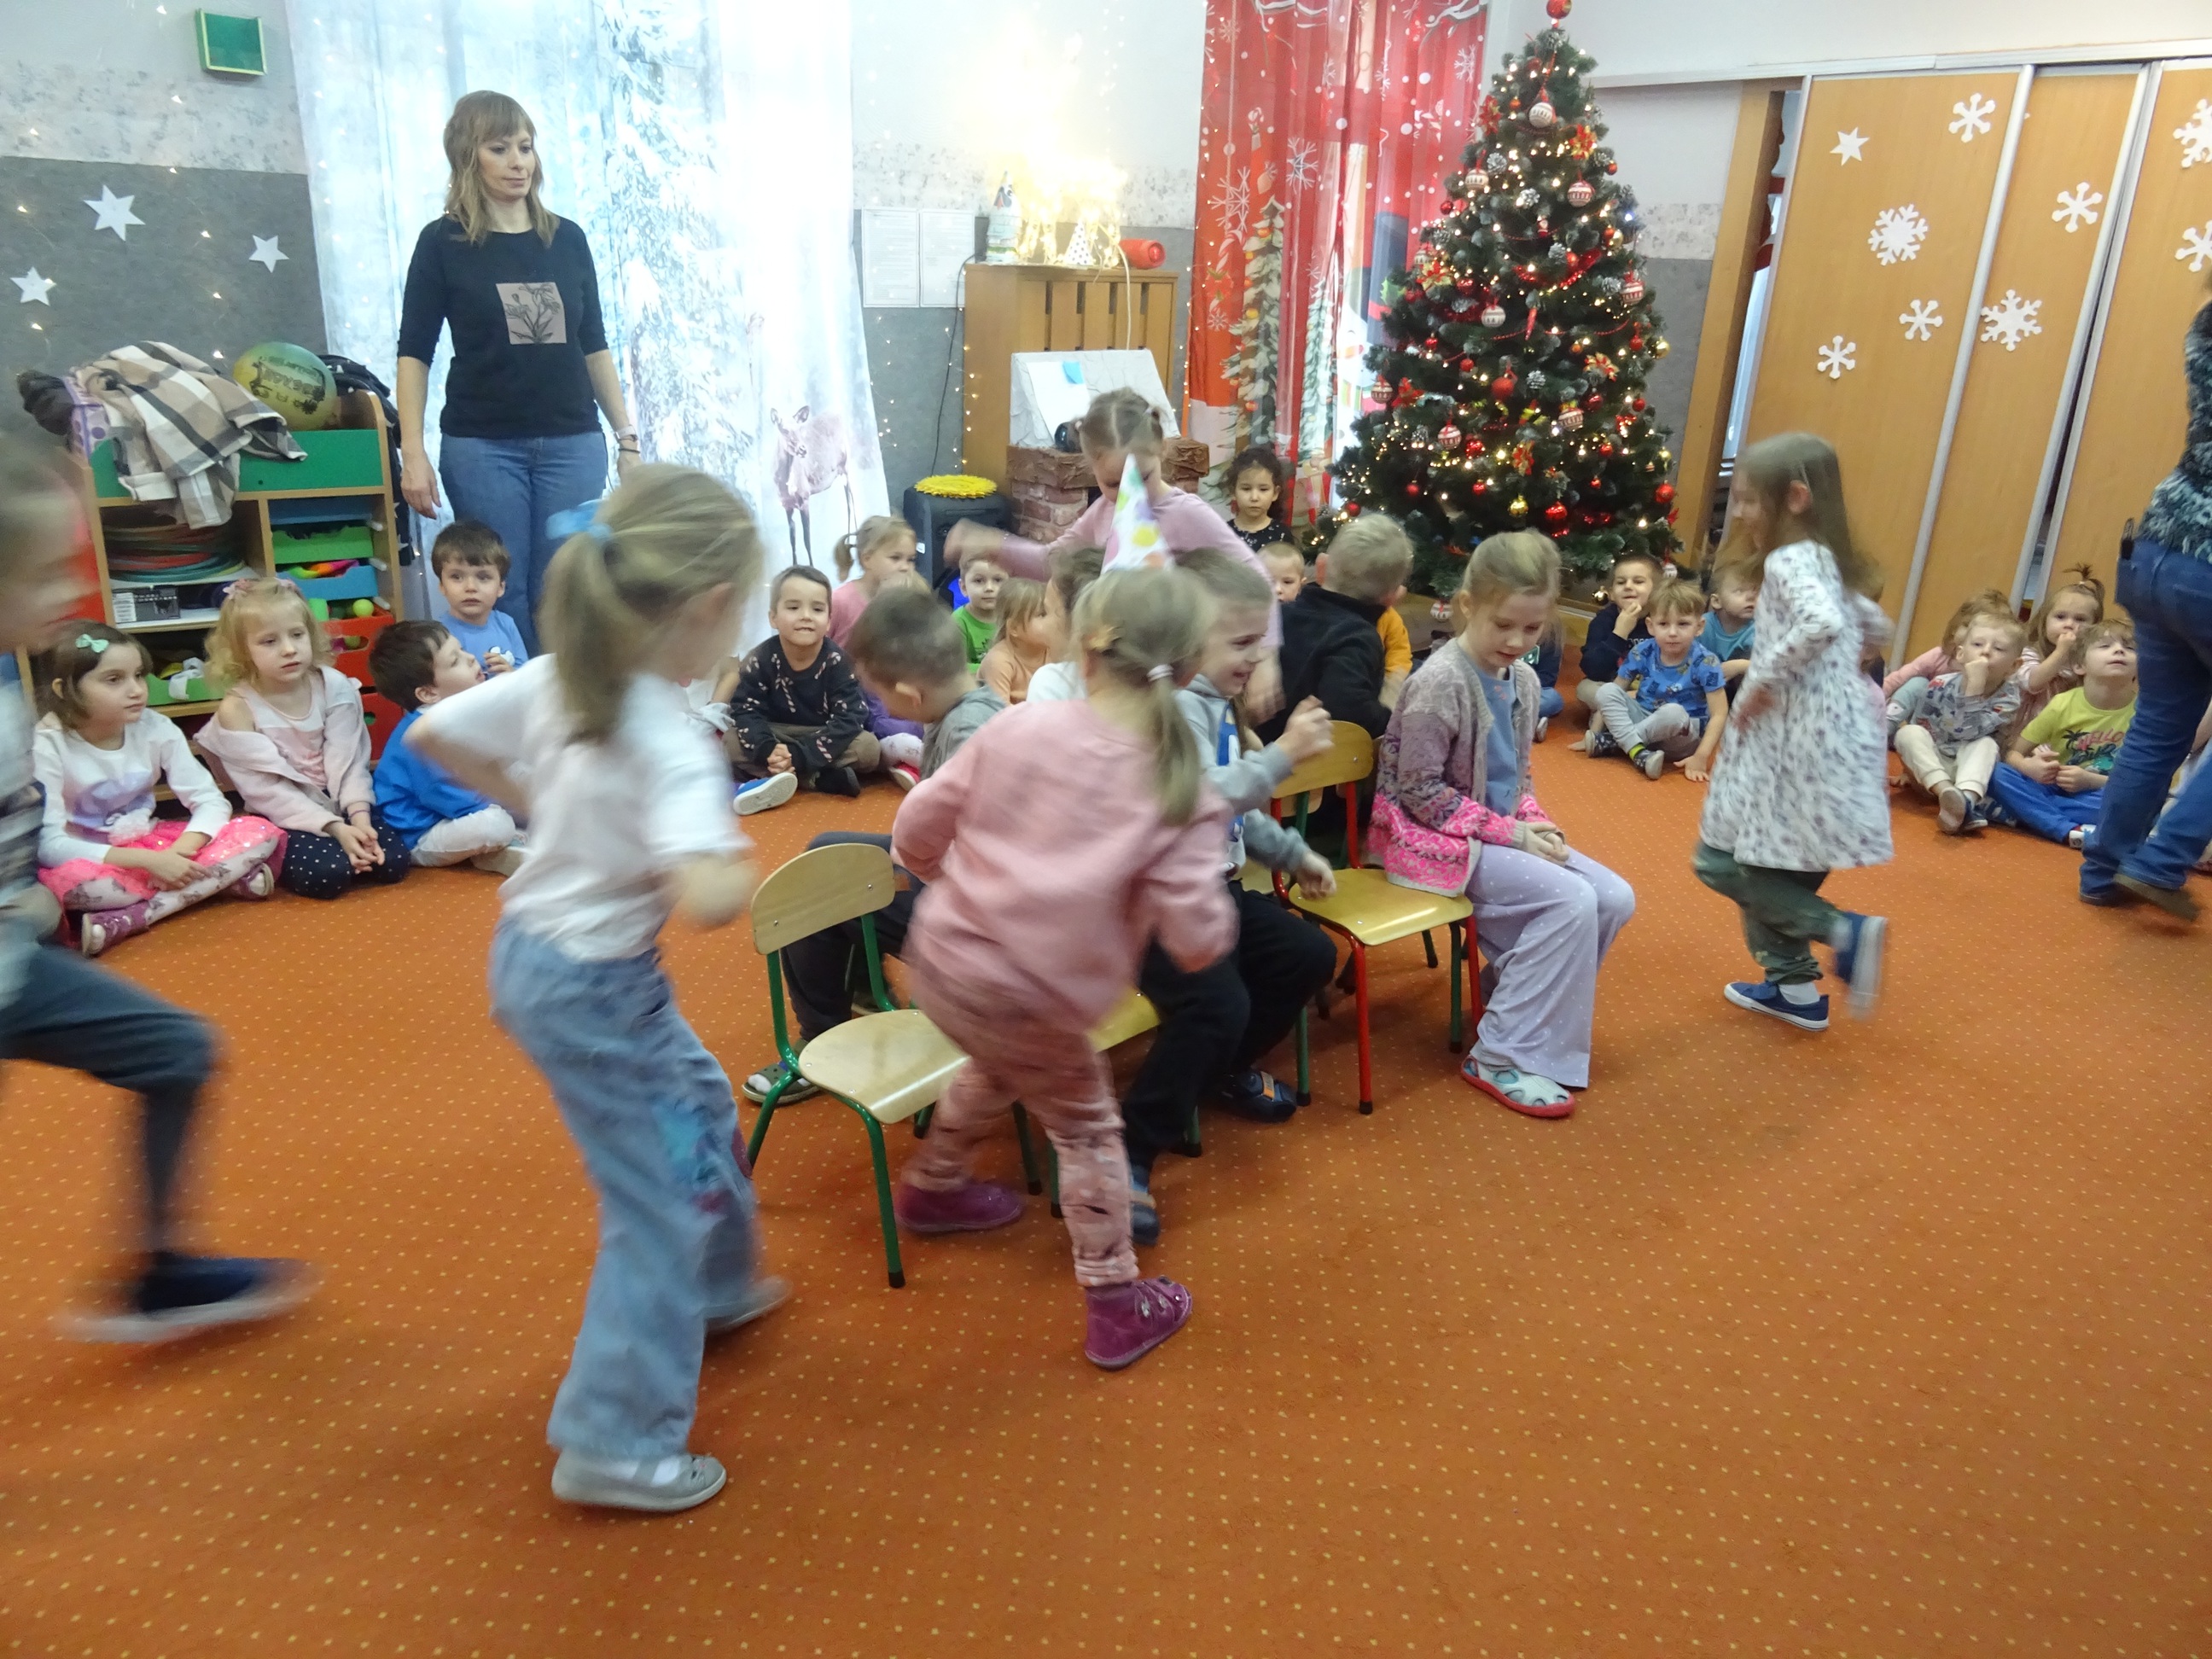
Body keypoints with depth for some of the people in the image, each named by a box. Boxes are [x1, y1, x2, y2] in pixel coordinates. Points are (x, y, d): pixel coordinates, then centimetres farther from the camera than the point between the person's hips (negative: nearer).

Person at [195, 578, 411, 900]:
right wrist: (334, 828, -24)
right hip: (284, 820, -3)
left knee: (392, 861, -19)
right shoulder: (237, 709, -13)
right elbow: (270, 791, -15)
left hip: (340, 804, 3)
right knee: (326, 874, -26)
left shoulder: (334, 686, -6)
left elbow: (349, 760, -7)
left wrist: (358, 815, -23)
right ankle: (276, 865, 5)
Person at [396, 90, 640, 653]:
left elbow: (594, 346, 13)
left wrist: (627, 436, 8)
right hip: (482, 446, -2)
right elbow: (414, 353, 1)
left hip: (572, 443, 2)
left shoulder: (567, 238, 9)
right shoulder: (443, 242, 2)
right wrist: (412, 452, -9)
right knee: (501, 601, 1)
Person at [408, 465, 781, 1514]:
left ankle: (714, 1290, 50)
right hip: (591, 989, -9)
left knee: (701, 1104, 28)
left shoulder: (559, 680, -6)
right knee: (658, 1202, 5)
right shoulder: (672, 743, -29)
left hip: (531, 947, 9)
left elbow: (433, 733, 5)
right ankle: (616, 1446, 18)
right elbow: (703, 898, -42)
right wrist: (741, 873, -19)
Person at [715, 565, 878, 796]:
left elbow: (849, 719, -22)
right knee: (731, 742, -25)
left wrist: (800, 755, -33)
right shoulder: (762, 658, -13)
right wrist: (767, 750, -34)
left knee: (869, 748, -26)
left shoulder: (837, 662, -17)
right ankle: (821, 778, -27)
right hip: (776, 737, 2)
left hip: (823, 738, -1)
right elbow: (743, 710, -13)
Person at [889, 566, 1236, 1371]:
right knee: (1086, 1127, 19)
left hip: (938, 954, 5)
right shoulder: (1182, 796, -13)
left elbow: (916, 834, 1)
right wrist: (1215, 912, 7)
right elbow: (1196, 940, -16)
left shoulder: (1018, 729, -6)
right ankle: (1118, 1307, 28)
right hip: (1030, 1000, -5)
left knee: (1000, 1068, 34)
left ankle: (933, 1185, 57)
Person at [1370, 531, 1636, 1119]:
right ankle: (1500, 1055, -11)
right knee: (1571, 900, -22)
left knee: (1614, 898, -3)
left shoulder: (1523, 680, 6)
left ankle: (1528, 1008, 14)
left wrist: (1535, 822, -4)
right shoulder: (1441, 681, -19)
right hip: (1433, 836, -8)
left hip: (1499, 829, 8)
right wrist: (1509, 832, -18)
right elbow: (1419, 789, -19)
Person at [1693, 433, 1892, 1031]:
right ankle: (1794, 987, 26)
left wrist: (1763, 677, -23)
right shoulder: (1826, 561, 15)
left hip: (1802, 739, -10)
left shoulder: (1788, 560, -14)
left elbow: (1823, 622, -34)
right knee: (1772, 866, 18)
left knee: (1723, 862, -5)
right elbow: (1875, 626, 29)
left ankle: (1845, 931, -10)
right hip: (1818, 733, 10)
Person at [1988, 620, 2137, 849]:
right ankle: (2073, 832, -36)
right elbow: (2012, 753, -3)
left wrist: (2092, 780, -21)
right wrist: (2029, 767, -26)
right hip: (2052, 788, 1)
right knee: (2001, 773, -25)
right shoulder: (2062, 705, -6)